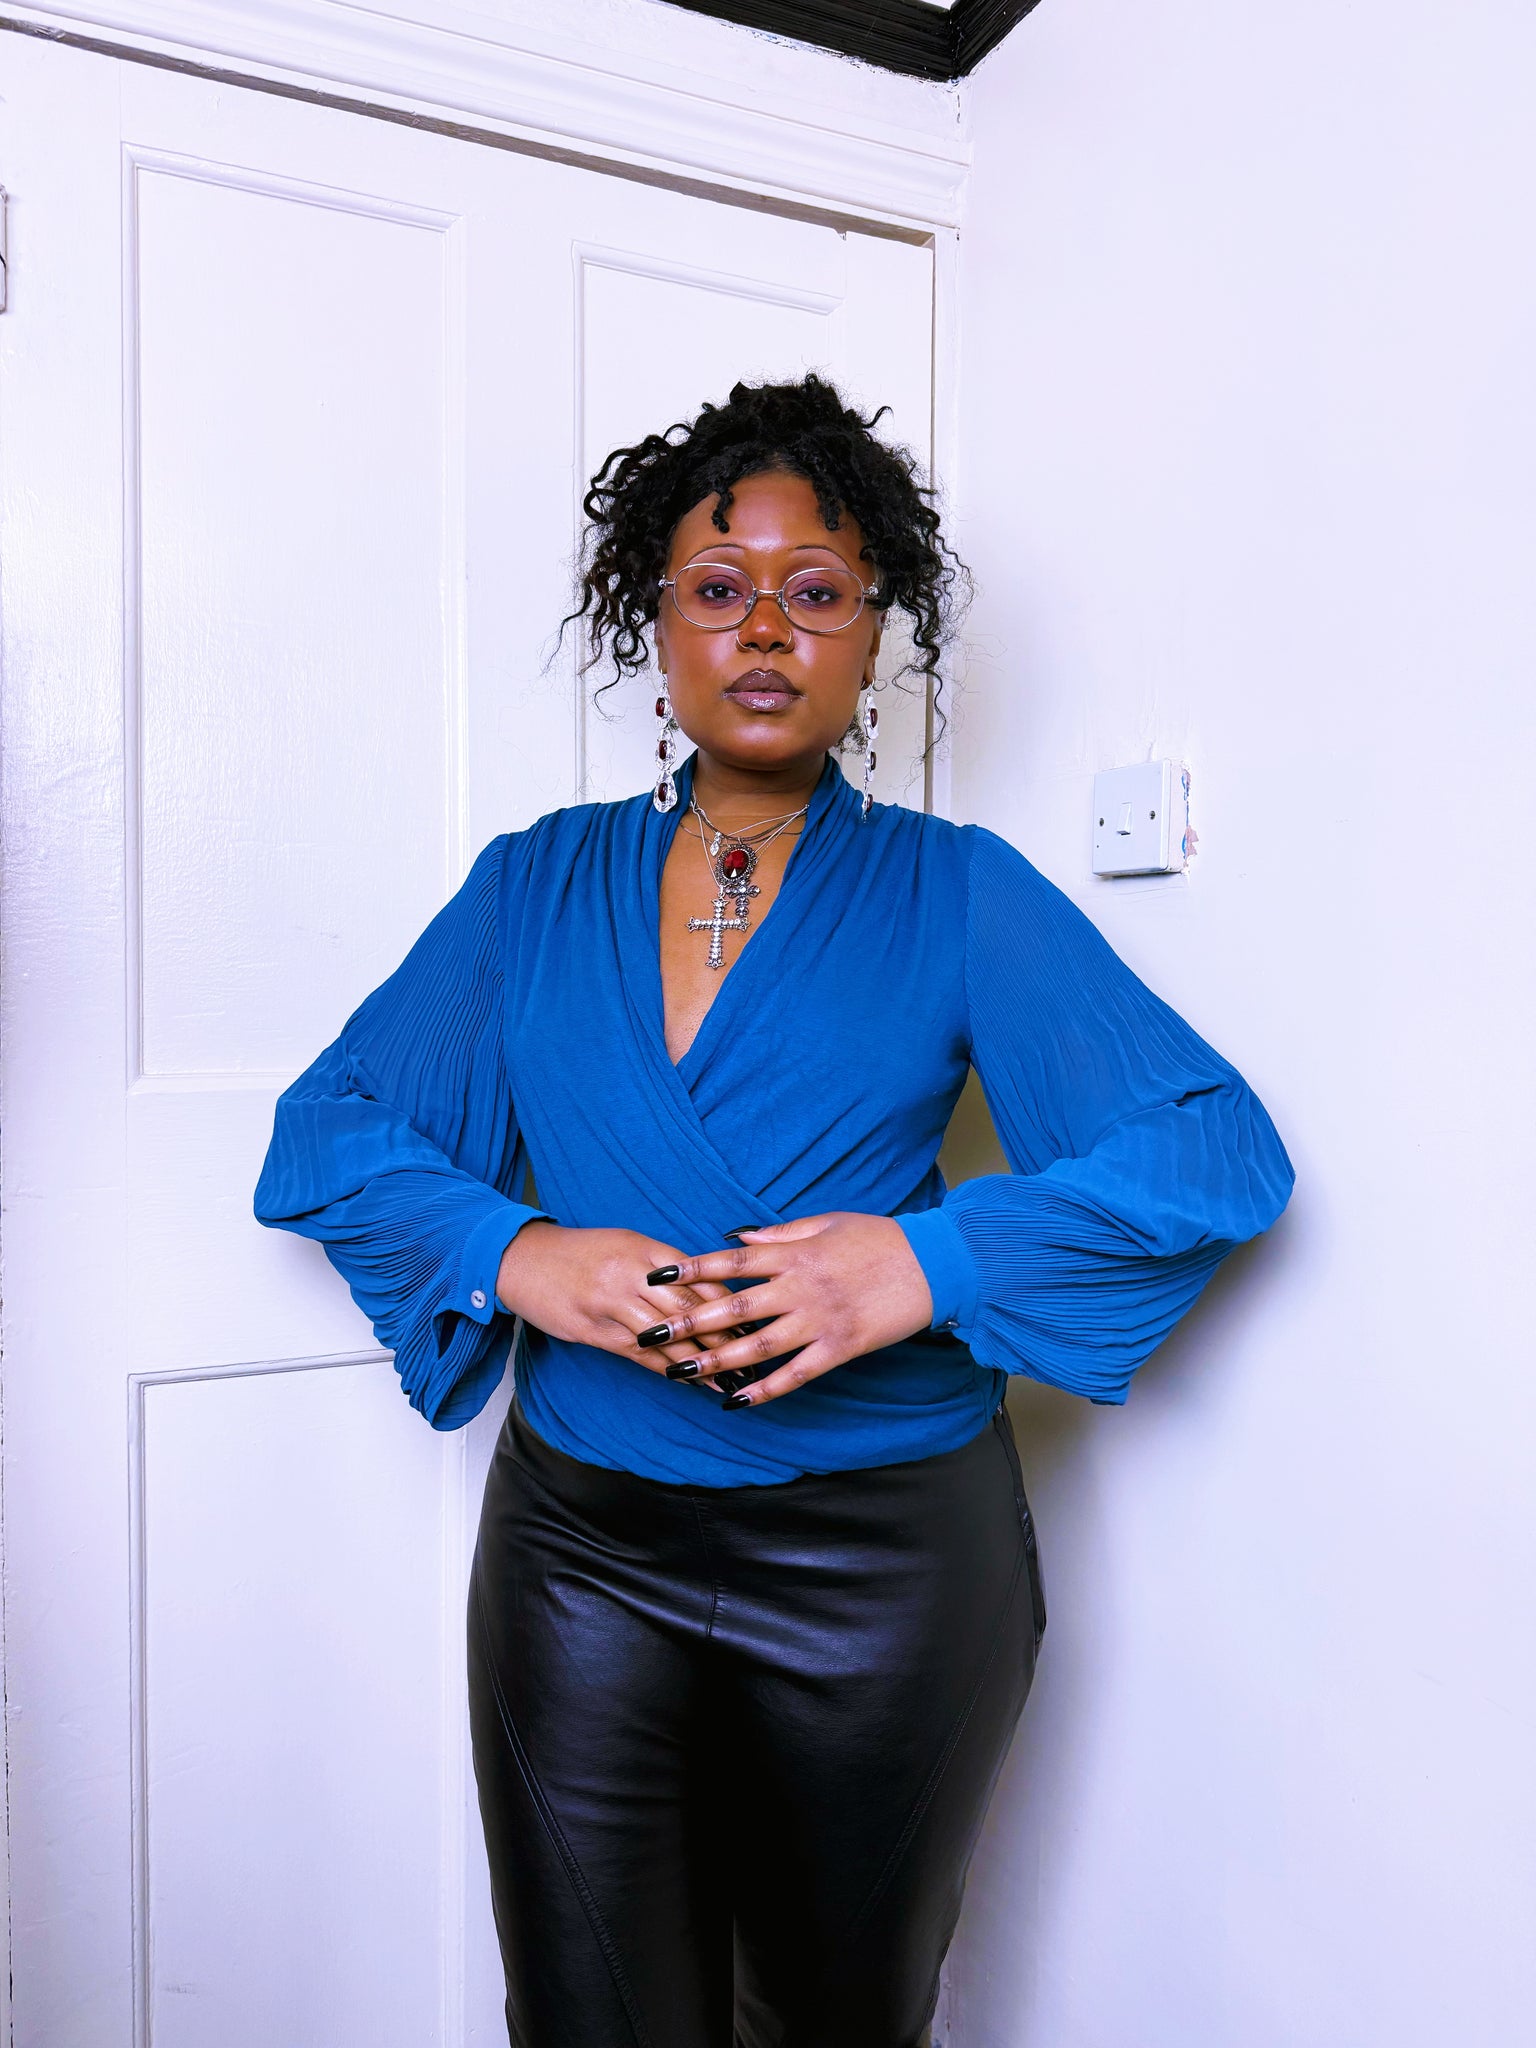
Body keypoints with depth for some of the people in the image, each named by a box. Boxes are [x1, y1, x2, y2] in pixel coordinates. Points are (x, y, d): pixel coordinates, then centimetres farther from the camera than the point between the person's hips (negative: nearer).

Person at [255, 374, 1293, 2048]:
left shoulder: (955, 891, -2)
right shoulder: (535, 884, 5)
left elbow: (1218, 1147, -8)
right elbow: (326, 1133, 4)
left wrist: (927, 1262, -21)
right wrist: (513, 1255, -15)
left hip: (889, 1551, 0)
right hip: (581, 1546, 1)